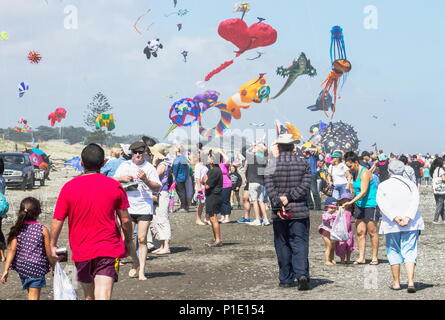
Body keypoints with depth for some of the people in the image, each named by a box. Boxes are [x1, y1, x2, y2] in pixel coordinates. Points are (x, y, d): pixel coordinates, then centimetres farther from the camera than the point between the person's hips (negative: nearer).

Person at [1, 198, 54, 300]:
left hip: (21, 266, 4)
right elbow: (49, 252, -6)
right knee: (34, 296, -3)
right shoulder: (43, 230, -10)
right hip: (37, 267, -4)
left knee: (31, 294, 23)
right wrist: (54, 267, 9)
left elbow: (12, 250, -8)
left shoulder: (18, 229, -3)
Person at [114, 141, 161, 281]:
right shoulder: (124, 166, 9)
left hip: (145, 207, -2)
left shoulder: (149, 167, 1)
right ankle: (135, 263, 22)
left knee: (142, 239, -4)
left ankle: (142, 271, 1)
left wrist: (145, 180, -18)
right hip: (128, 207, 2)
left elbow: (157, 187, -1)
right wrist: (122, 179, -6)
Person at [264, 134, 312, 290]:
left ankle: (286, 279, 12)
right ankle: (302, 274, -18)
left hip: (279, 213, 0)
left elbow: (270, 188, -10)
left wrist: (278, 205, -12)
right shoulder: (303, 164, 4)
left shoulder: (272, 164, -1)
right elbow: (305, 185, -7)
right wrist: (289, 198, -9)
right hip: (299, 211, 0)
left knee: (282, 246, 9)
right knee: (300, 244, 1)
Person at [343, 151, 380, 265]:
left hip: (370, 205, -8)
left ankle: (375, 258, 6)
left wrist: (350, 202, -27)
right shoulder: (355, 173, 12)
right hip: (359, 205, 8)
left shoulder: (365, 173, -16)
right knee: (360, 231, 2)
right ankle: (361, 258, 3)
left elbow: (363, 192, -23)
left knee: (372, 232, -1)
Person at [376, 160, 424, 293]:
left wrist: (394, 217, -16)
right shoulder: (410, 184, 5)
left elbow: (382, 203, -11)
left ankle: (396, 282, 14)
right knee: (409, 252, 0)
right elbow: (415, 201, -8)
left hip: (392, 225, -1)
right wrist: (408, 217, -16)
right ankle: (411, 281, -15)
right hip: (411, 224, 1)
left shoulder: (383, 186, 2)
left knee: (394, 252, 10)